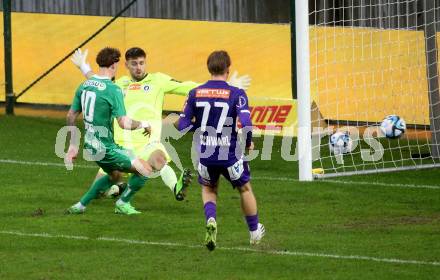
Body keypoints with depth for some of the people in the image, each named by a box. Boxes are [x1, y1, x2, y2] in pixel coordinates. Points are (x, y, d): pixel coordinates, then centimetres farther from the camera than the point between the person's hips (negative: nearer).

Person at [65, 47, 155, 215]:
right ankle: (122, 204, 15)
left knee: (114, 176, 31)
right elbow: (124, 123, -24)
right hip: (106, 148, -8)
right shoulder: (113, 90, -19)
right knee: (146, 170, 1)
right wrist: (143, 124, -4)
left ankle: (80, 206, 28)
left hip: (90, 146, 8)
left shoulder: (84, 86, 5)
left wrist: (73, 145, 20)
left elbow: (71, 116, 12)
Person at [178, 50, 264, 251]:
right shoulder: (236, 94, -11)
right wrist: (248, 143, -1)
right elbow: (246, 124, -21)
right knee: (245, 189, 23)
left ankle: (211, 220, -3)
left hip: (205, 154, 2)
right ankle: (254, 232, 35)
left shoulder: (195, 93, -2)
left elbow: (183, 126, -1)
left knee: (208, 189, 26)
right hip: (230, 154, -2)